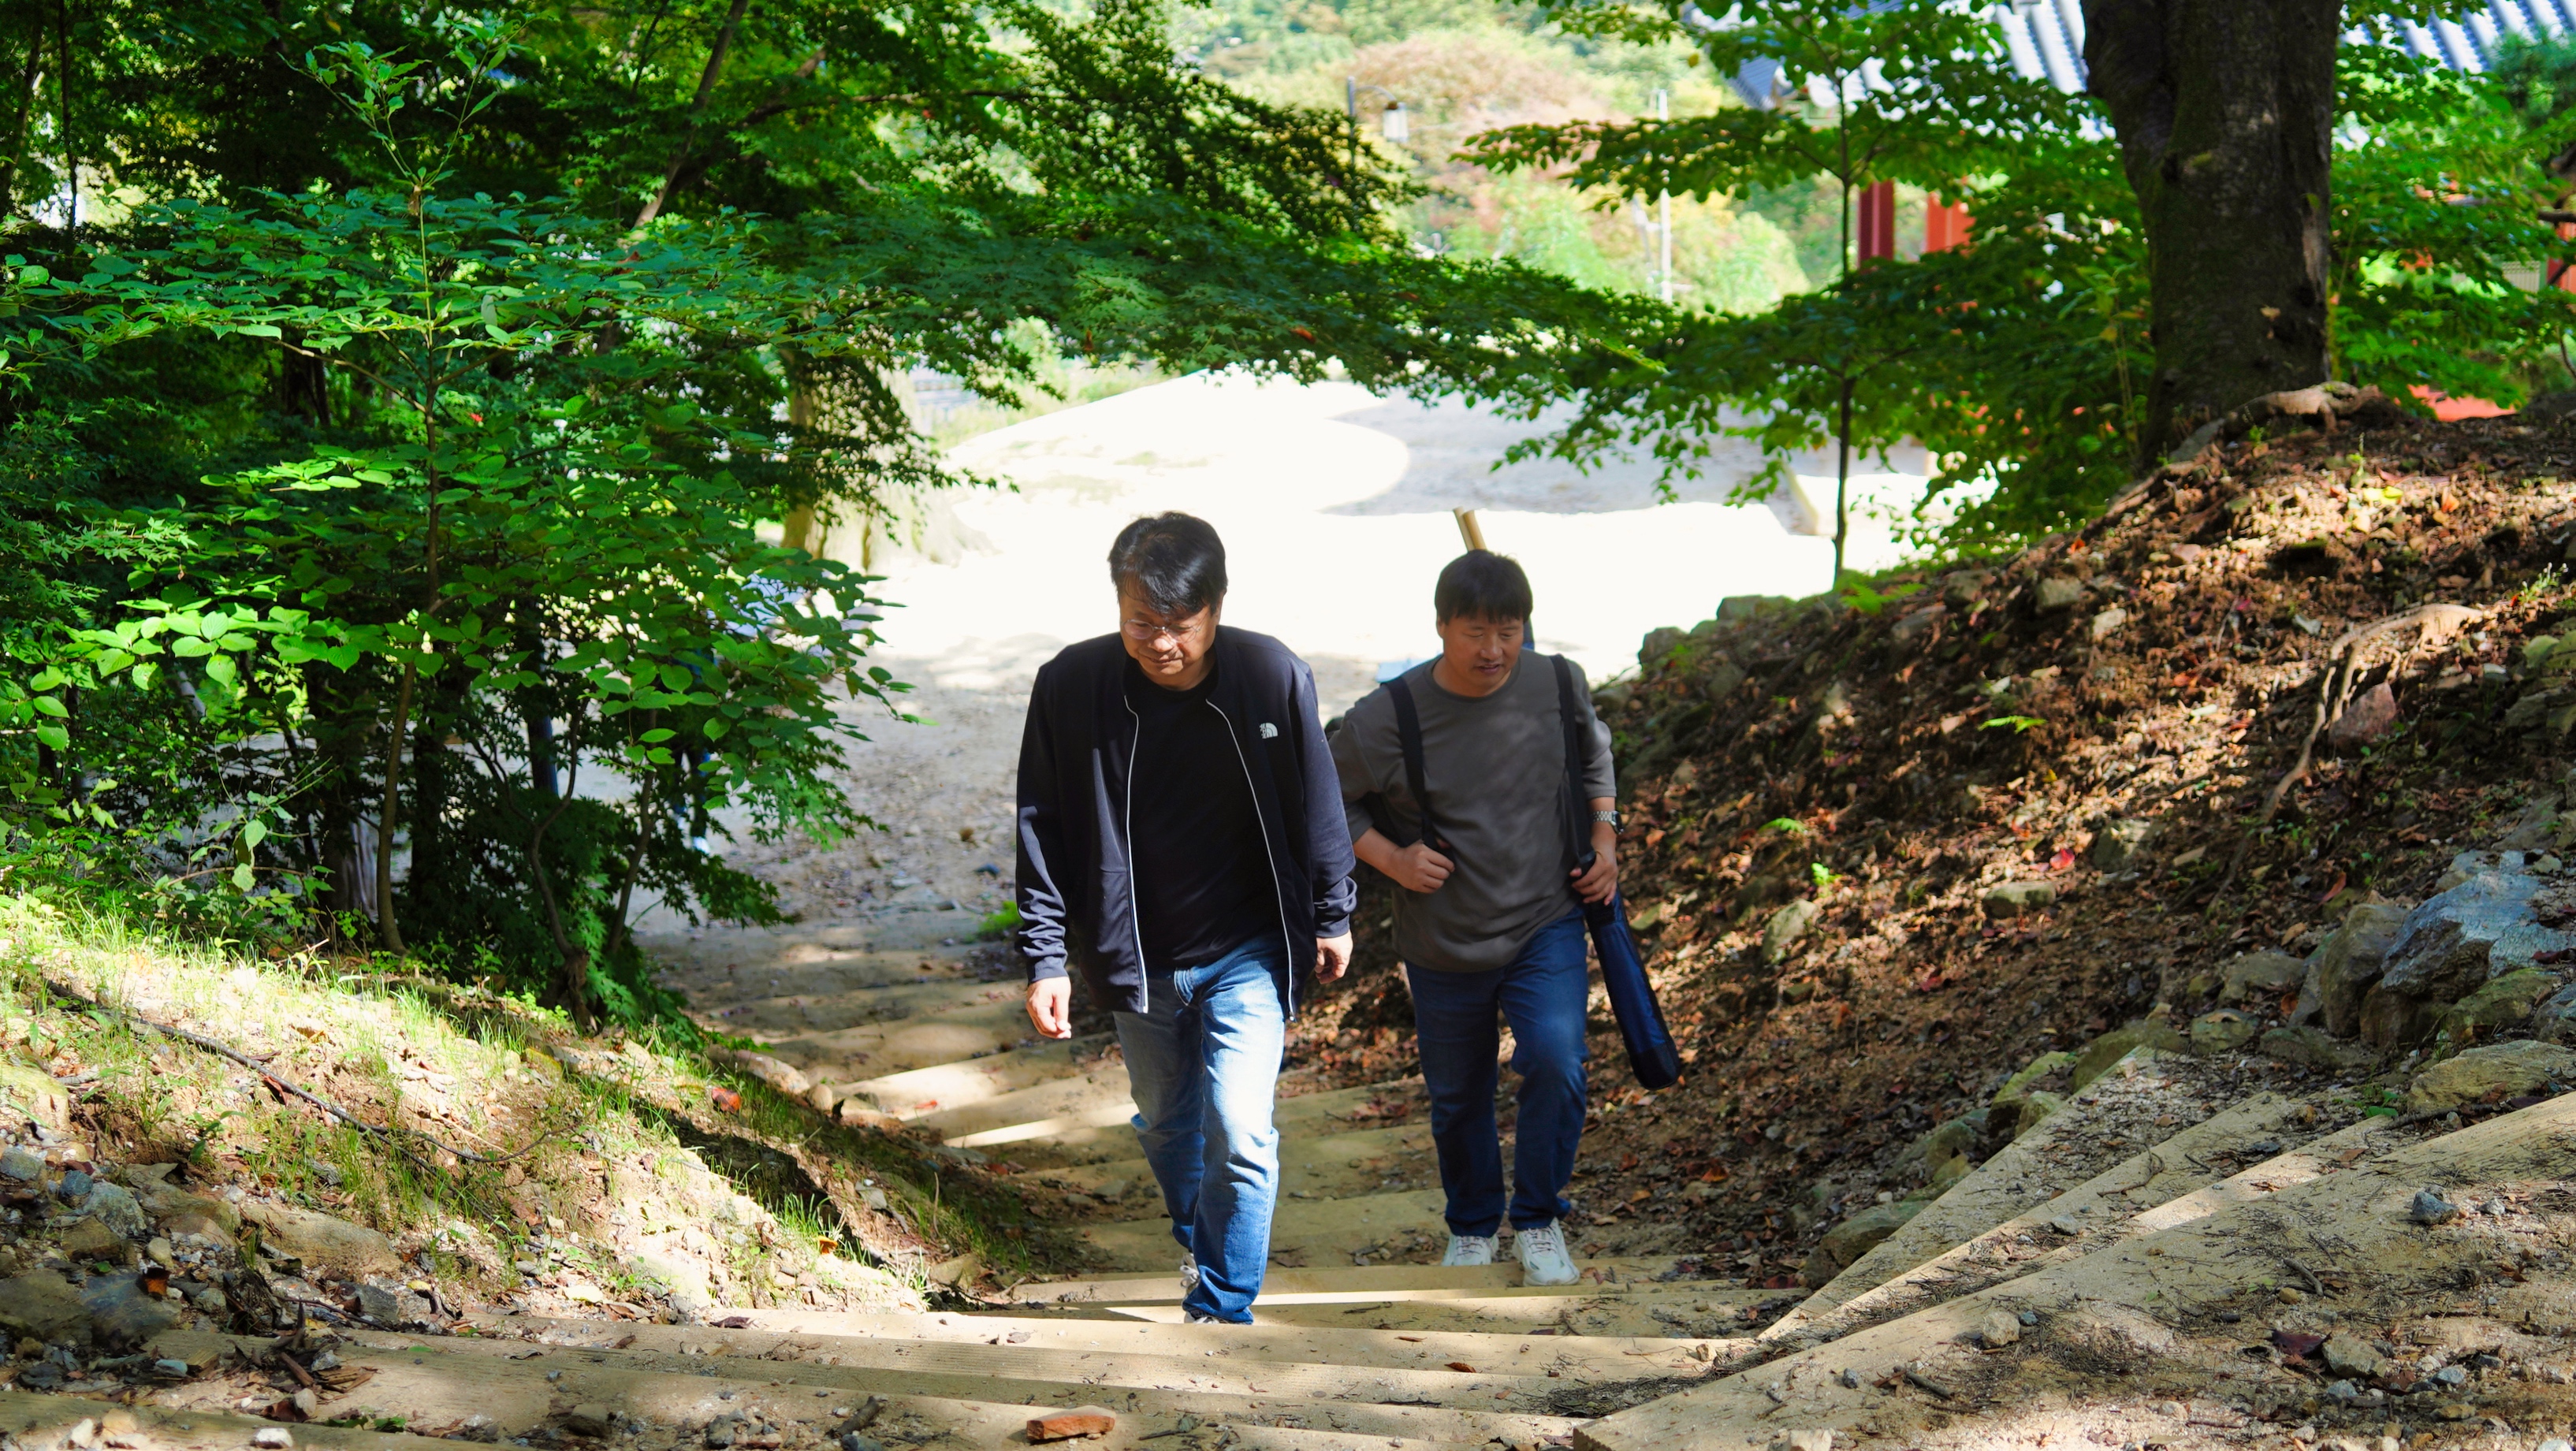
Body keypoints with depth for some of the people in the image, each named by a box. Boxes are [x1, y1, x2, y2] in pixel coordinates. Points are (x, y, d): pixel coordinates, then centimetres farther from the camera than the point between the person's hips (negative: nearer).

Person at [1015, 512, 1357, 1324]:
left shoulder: (1273, 677, -17)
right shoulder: (1070, 687, -17)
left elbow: (1317, 803, -2)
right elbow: (1042, 829, -8)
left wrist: (1332, 915, 7)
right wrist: (1046, 956, -10)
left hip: (1247, 951, -2)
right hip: (1136, 957, 2)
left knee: (1238, 1130, -14)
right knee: (1167, 1126, 21)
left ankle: (1222, 1310, -1)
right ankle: (1198, 1244, 49)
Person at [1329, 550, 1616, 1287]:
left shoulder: (1559, 688, -7)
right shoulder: (1385, 719, -17)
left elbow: (1595, 761, 15)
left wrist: (1604, 842, 4)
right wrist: (1392, 860, -16)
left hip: (1546, 927, 0)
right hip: (1443, 945, 0)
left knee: (1555, 1062, -20)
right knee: (1457, 1098, 14)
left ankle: (1539, 1222, 2)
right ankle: (1472, 1227, 40)